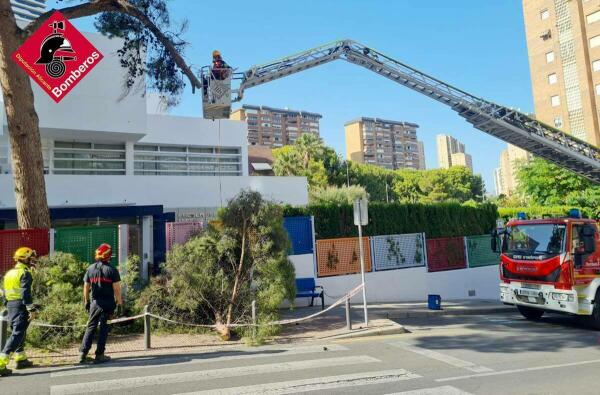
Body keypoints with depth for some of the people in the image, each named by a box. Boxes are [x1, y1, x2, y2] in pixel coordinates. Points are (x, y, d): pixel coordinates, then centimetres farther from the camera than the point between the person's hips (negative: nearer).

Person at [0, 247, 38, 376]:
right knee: (17, 334, -8)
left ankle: (20, 359, 30)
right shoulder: (25, 273, -12)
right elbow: (26, 293, -19)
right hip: (21, 306, -9)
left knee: (19, 332, 20)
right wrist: (31, 309, -18)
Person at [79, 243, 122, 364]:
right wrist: (119, 303, -1)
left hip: (95, 303, 3)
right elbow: (116, 288, -9)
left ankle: (83, 353, 9)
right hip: (108, 303, -3)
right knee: (103, 328, 4)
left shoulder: (90, 269, 3)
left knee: (91, 327, 13)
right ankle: (99, 355, 8)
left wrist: (86, 301, 18)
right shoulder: (112, 270, -8)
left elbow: (86, 287, 7)